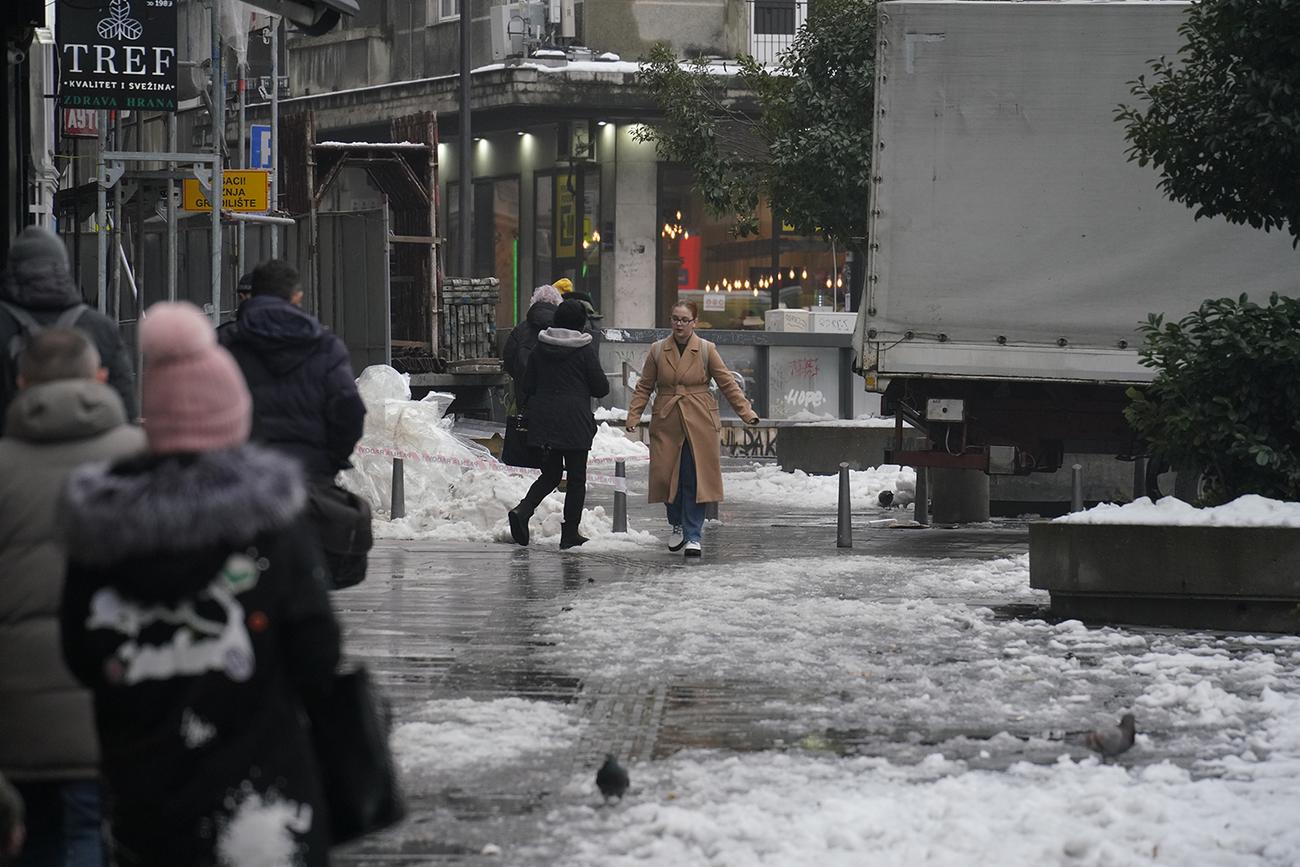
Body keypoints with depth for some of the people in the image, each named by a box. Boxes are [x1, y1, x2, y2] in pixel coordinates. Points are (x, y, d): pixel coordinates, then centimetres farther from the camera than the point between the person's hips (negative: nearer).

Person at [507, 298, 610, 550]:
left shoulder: (541, 347, 4)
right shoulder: (584, 349, -9)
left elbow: (527, 385, 7)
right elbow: (601, 387, -5)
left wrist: (534, 408, 20)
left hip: (543, 417, 5)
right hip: (574, 420, -5)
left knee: (550, 472, 15)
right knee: (576, 477, 6)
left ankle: (522, 510, -9)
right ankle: (570, 533, 7)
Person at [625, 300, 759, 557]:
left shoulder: (706, 350, 2)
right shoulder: (657, 350, 6)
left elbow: (727, 384, 3)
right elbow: (644, 387, 10)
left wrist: (747, 412, -4)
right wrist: (633, 416, 0)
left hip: (699, 423, -2)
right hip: (666, 422, 2)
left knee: (695, 479, -6)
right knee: (667, 476, 1)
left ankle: (693, 536, 0)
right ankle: (677, 525, 25)